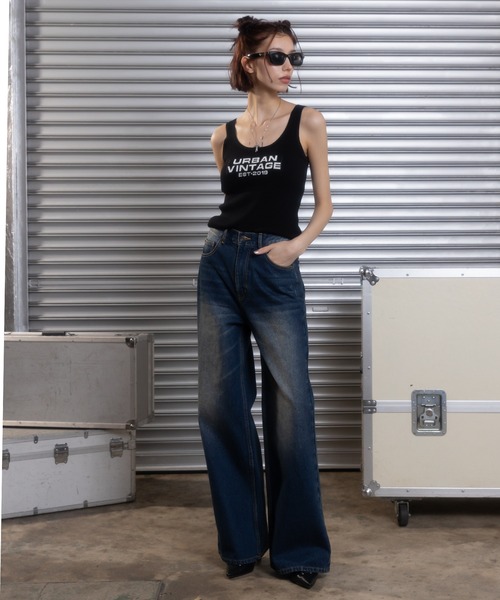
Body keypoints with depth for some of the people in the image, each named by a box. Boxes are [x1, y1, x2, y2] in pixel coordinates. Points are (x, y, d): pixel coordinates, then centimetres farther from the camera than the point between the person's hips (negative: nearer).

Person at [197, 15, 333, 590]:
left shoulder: (307, 122, 4)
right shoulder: (224, 136, 11)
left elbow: (323, 205, 5)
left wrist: (296, 243, -11)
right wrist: (227, 242, 10)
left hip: (275, 271, -3)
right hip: (219, 265, 3)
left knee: (290, 408, -4)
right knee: (220, 403, 3)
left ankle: (298, 548, 10)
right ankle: (242, 540, 19)